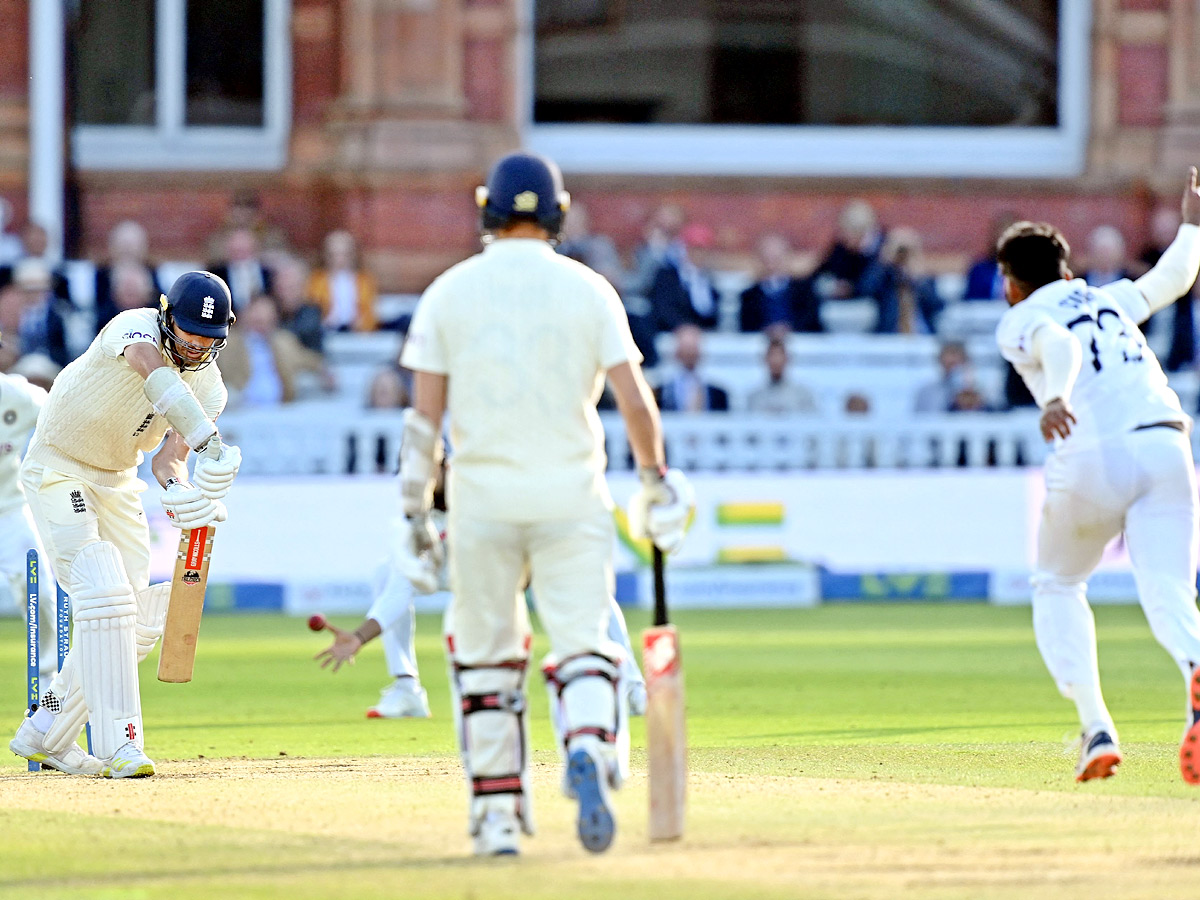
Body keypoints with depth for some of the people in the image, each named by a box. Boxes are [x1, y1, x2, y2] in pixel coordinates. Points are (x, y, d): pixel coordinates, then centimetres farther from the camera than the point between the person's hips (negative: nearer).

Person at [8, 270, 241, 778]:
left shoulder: (209, 388, -4)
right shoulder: (136, 328, -23)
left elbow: (167, 455, -16)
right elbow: (154, 372, -46)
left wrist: (176, 487, -40)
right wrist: (210, 444, -58)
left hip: (118, 484, 7)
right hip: (58, 474, -7)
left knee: (136, 622, 3)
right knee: (105, 597, -22)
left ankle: (45, 735, 18)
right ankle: (119, 742, -25)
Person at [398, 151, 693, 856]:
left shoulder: (450, 292, 3)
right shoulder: (588, 289, 1)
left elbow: (424, 413, 0)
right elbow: (635, 401, -3)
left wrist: (416, 507, 5)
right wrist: (656, 478, 11)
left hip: (482, 497, 1)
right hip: (570, 495, -1)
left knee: (485, 657, 12)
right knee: (583, 646, 1)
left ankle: (497, 814, 11)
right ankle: (589, 752, -30)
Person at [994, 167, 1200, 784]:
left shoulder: (1019, 323, 12)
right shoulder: (1111, 299, 27)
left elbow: (1056, 343, -12)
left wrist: (1056, 395, -32)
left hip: (1091, 459, -3)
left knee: (1057, 588, 21)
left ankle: (1095, 727, 4)